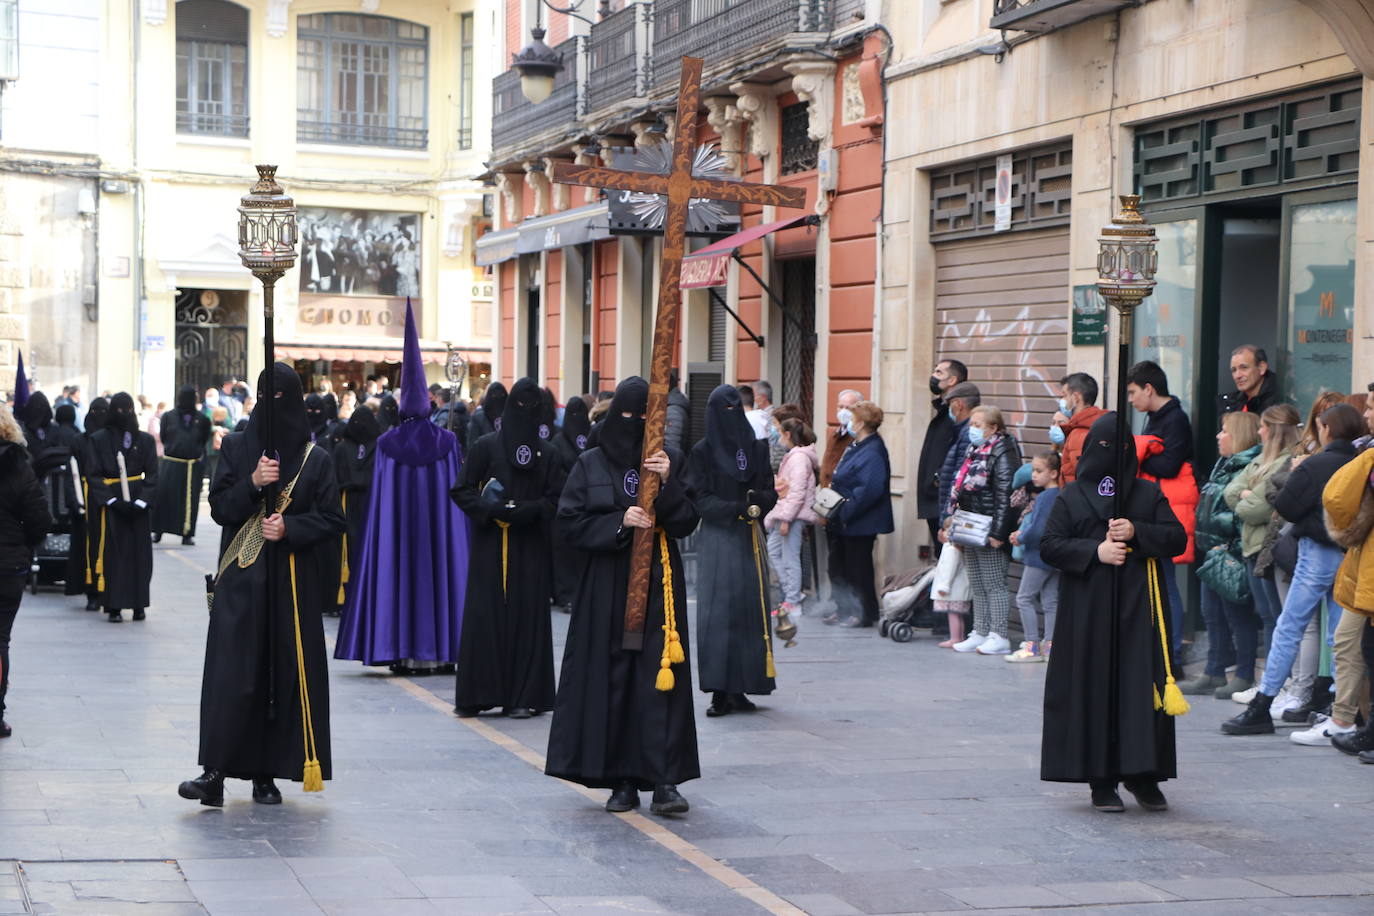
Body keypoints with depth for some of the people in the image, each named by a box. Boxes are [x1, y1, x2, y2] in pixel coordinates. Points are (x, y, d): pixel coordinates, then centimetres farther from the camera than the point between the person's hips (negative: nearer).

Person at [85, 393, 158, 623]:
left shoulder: (145, 440, 7)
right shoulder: (99, 440, 2)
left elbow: (152, 474, 4)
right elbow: (93, 474, -2)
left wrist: (141, 501, -10)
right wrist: (112, 500, -13)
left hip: (137, 506, 2)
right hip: (109, 506, -2)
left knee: (140, 553, 1)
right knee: (113, 555, -4)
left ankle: (139, 604, 8)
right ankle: (114, 607, -2)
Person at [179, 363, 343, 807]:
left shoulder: (315, 459, 4)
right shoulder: (236, 447, 6)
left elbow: (332, 520, 3)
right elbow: (219, 507, 0)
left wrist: (289, 528, -13)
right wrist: (252, 484, -16)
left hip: (293, 583, 1)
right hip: (241, 579, -1)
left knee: (286, 675, 1)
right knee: (230, 676, -8)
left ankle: (267, 774, 10)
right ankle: (216, 773, -10)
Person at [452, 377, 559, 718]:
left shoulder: (545, 452, 7)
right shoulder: (486, 446, 2)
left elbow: (555, 499, 5)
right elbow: (462, 490, 1)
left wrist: (526, 511, -13)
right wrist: (494, 509, -14)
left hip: (530, 548, 1)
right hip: (490, 546, -1)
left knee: (526, 617, 0)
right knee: (484, 616, -2)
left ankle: (523, 696, 2)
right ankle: (476, 694, 4)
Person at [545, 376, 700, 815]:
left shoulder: (671, 461, 7)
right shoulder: (591, 464, 6)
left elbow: (687, 523, -1)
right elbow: (570, 521, -1)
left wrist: (668, 484, -16)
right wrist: (619, 523, -13)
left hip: (659, 583, 0)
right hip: (607, 586, 0)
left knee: (660, 678, -7)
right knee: (611, 679, 0)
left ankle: (663, 782, -8)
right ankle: (622, 780, 8)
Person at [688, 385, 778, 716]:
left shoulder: (757, 448, 10)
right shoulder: (702, 452, 2)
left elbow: (771, 492, 8)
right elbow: (700, 499, -4)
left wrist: (759, 501, -15)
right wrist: (740, 509, -17)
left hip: (750, 538, 3)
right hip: (717, 539, -3)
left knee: (750, 611, 1)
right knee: (716, 614, -7)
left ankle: (740, 689, 6)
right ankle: (720, 692, -7)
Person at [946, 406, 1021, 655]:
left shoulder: (1002, 452, -12)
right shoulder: (974, 452, 16)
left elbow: (1005, 496, -18)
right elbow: (959, 490, 21)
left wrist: (997, 533, -22)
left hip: (989, 534, -9)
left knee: (994, 586, -5)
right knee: (977, 586, 12)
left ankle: (999, 637, -2)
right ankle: (980, 633, 17)